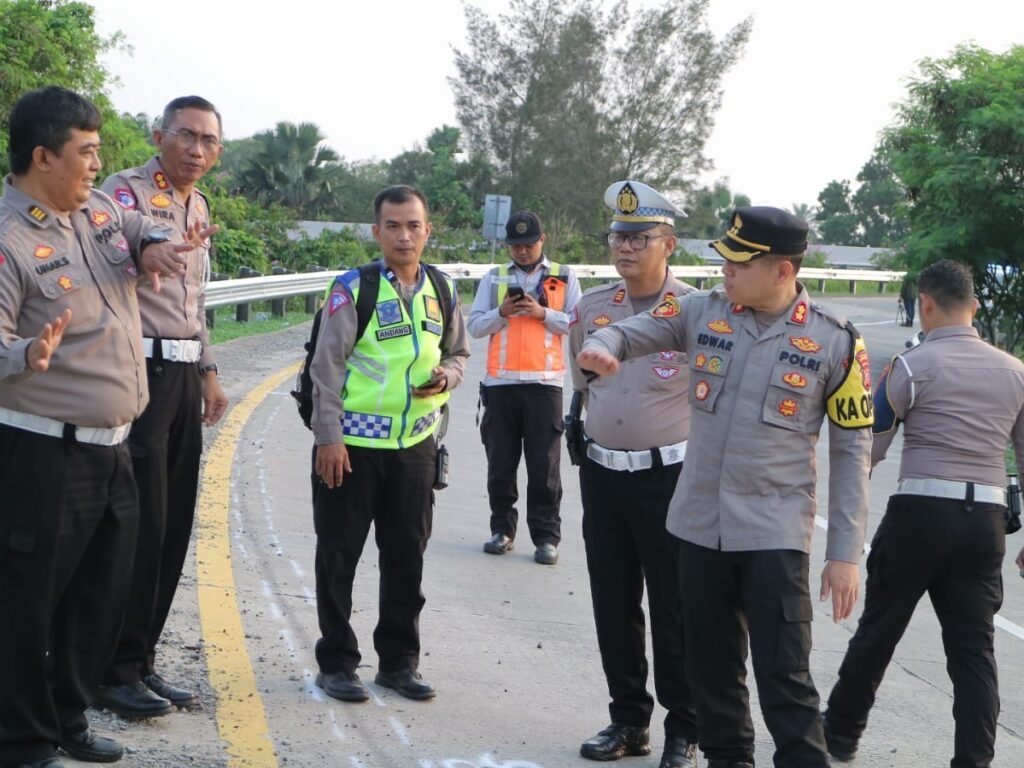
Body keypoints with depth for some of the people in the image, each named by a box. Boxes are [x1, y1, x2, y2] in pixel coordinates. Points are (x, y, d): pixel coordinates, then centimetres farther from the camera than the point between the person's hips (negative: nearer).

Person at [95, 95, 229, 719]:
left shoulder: (198, 204, 18)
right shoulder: (128, 191, -8)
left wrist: (208, 372, 22)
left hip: (184, 373, 8)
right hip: (141, 369, -8)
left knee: (174, 525, 10)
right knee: (139, 523, -7)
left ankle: (142, 660, 21)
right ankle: (117, 670, 3)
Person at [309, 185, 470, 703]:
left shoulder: (442, 293, 7)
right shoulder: (353, 289, -9)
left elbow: (458, 353, 19)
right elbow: (327, 365, -10)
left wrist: (446, 377, -4)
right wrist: (328, 437, -14)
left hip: (415, 444, 5)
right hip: (351, 443, -5)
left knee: (406, 555, 11)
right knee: (339, 554, 4)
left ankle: (398, 661, 24)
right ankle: (336, 663, 16)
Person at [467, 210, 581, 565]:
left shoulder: (564, 277, 7)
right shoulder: (493, 278, 11)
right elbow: (474, 326, 7)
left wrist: (543, 312, -11)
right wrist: (501, 313, -10)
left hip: (544, 382, -2)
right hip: (500, 382, 2)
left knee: (545, 465, -2)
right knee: (501, 462, 8)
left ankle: (546, 536, 3)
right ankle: (502, 528, 19)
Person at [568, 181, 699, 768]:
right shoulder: (590, 308, 5)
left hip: (669, 477, -5)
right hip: (601, 474, 6)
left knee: (673, 610, 2)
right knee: (613, 605, 12)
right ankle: (629, 720, 25)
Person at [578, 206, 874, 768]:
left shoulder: (835, 342, -7)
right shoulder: (702, 311, 1)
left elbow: (852, 450, -4)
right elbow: (632, 331, 8)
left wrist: (845, 554, -6)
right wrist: (602, 346, -19)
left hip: (775, 533, -4)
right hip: (700, 524, 4)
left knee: (784, 677, -5)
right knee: (711, 665, 16)